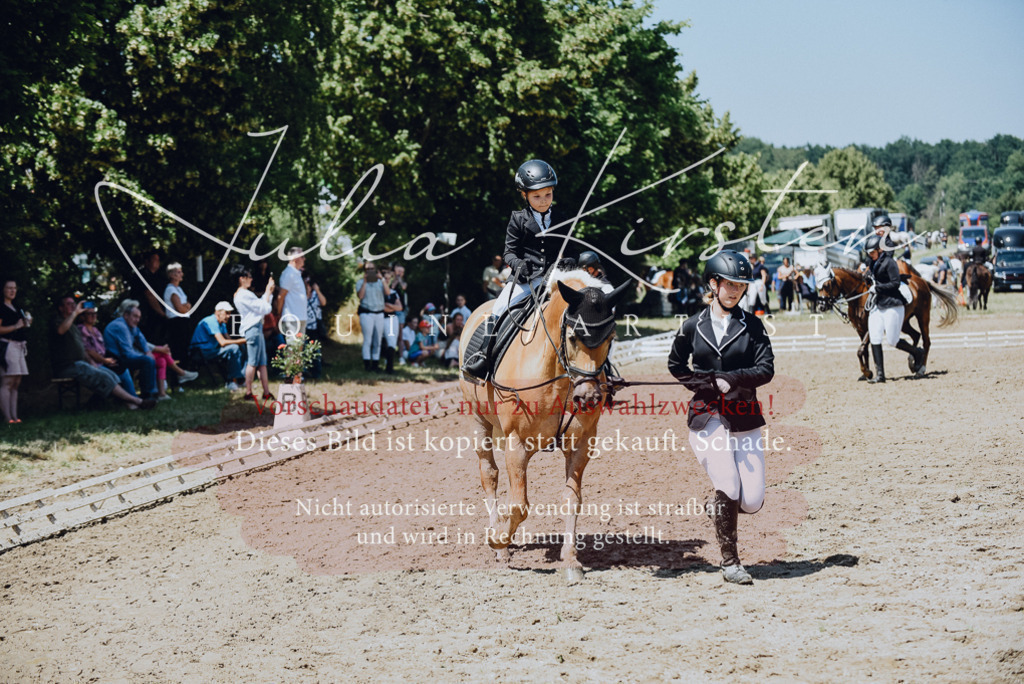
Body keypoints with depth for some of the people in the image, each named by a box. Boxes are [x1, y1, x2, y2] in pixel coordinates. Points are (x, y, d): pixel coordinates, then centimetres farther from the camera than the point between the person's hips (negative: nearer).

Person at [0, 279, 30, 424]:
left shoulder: (17, 309, 20)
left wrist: (27, 323, 12)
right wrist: (16, 326, -16)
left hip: (20, 346, 9)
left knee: (16, 383, 7)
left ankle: (14, 416, 7)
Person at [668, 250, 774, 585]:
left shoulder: (752, 325, 2)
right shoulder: (693, 327, 3)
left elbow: (766, 369, -5)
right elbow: (676, 366, 14)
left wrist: (729, 379, -18)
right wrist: (708, 384, -2)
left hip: (745, 417, 2)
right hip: (707, 416, -2)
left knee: (752, 501, -5)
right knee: (728, 486, -15)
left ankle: (717, 507, 30)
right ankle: (729, 562, 2)